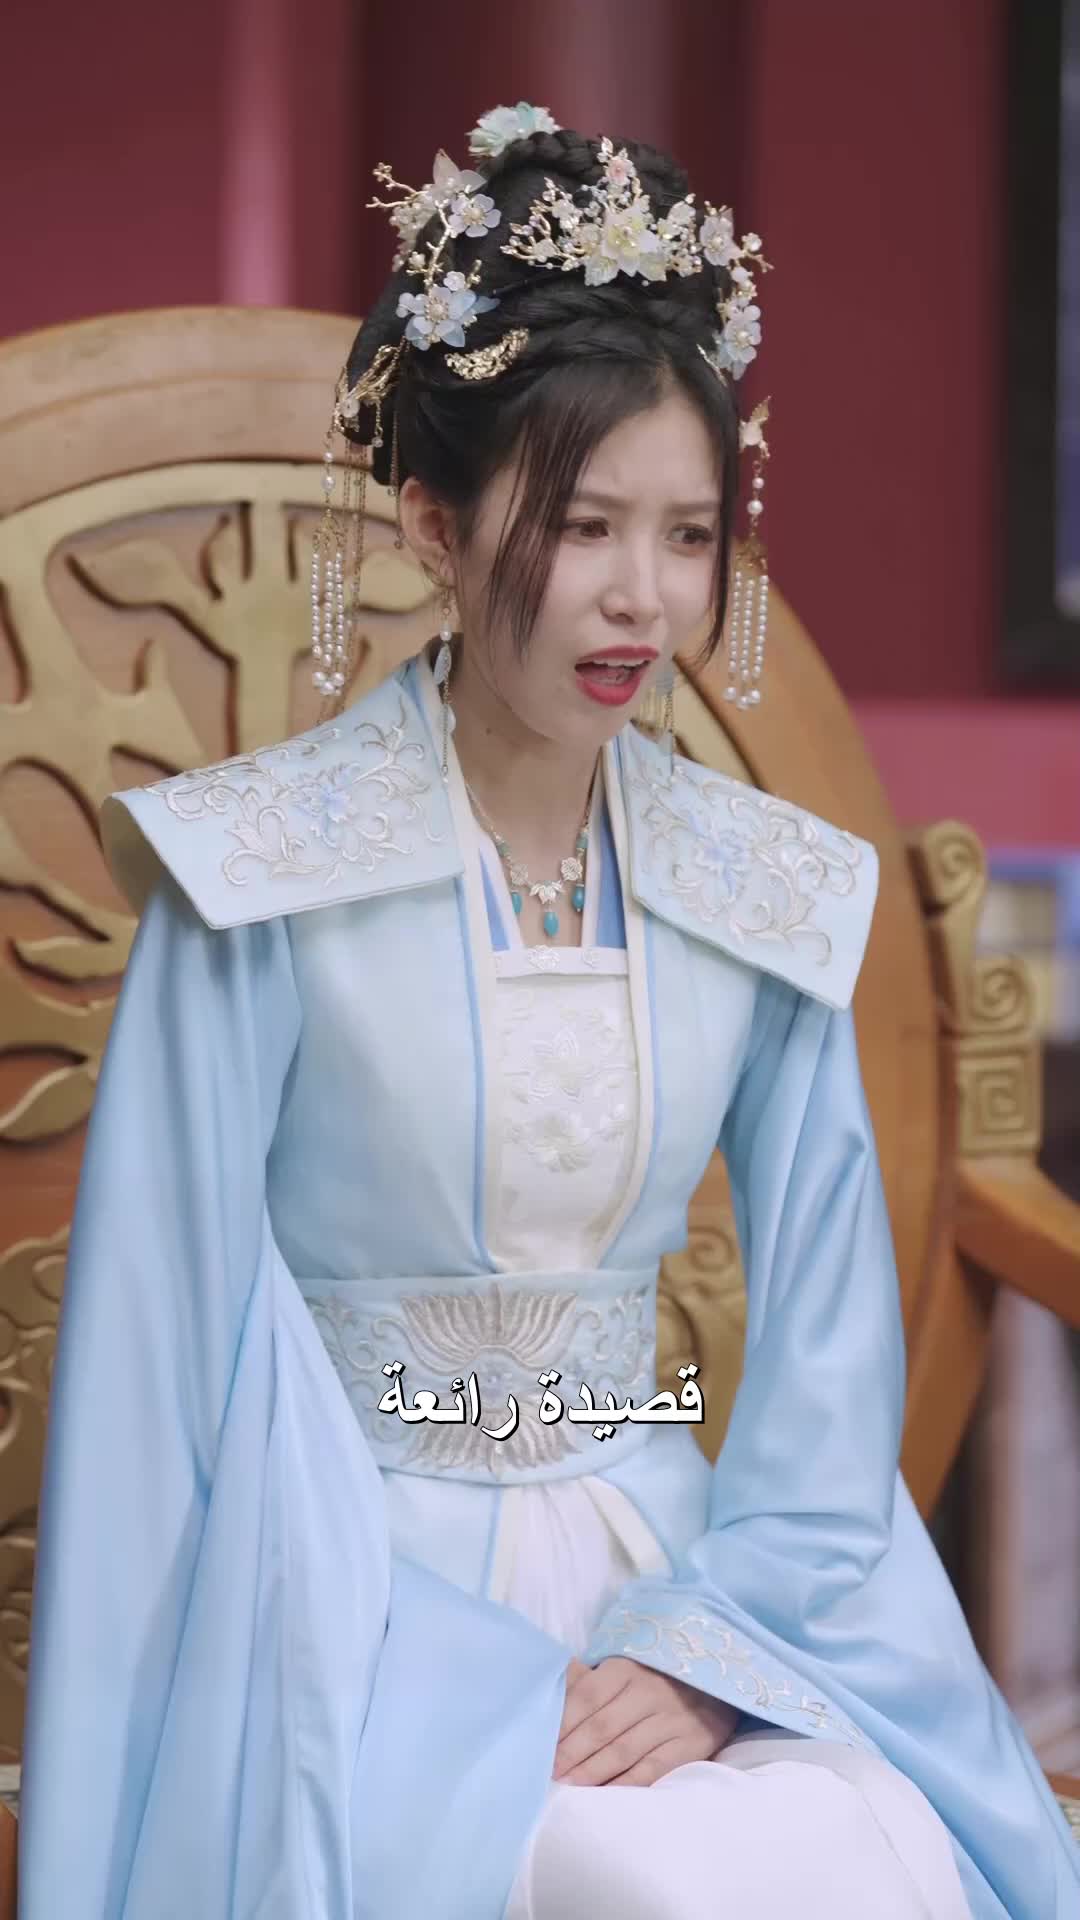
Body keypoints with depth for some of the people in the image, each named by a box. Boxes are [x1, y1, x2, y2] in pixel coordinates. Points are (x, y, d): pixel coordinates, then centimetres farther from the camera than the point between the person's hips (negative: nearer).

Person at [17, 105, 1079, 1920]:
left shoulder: (767, 893, 2)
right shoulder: (262, 876, -10)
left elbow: (829, 1339, 4)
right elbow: (168, 1331, -8)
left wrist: (699, 1645, -10)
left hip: (666, 1572, 4)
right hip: (355, 1589, -4)